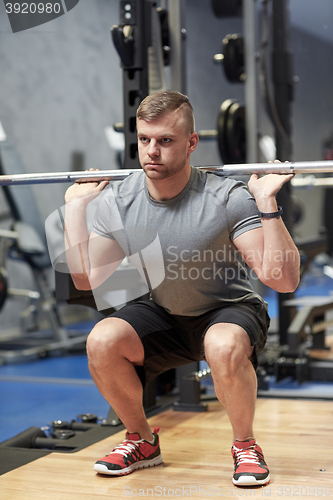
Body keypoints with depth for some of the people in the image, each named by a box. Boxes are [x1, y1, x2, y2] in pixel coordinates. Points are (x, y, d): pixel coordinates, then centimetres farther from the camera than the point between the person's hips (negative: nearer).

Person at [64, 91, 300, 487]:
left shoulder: (227, 199, -25)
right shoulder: (119, 201, -10)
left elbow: (283, 279, -28)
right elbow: (87, 279, -6)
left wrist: (267, 202, -35)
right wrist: (76, 205, -9)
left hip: (229, 311, -4)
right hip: (165, 316, 4)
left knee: (225, 347, -38)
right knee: (102, 341, -22)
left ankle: (246, 446, -8)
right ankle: (142, 441, 4)